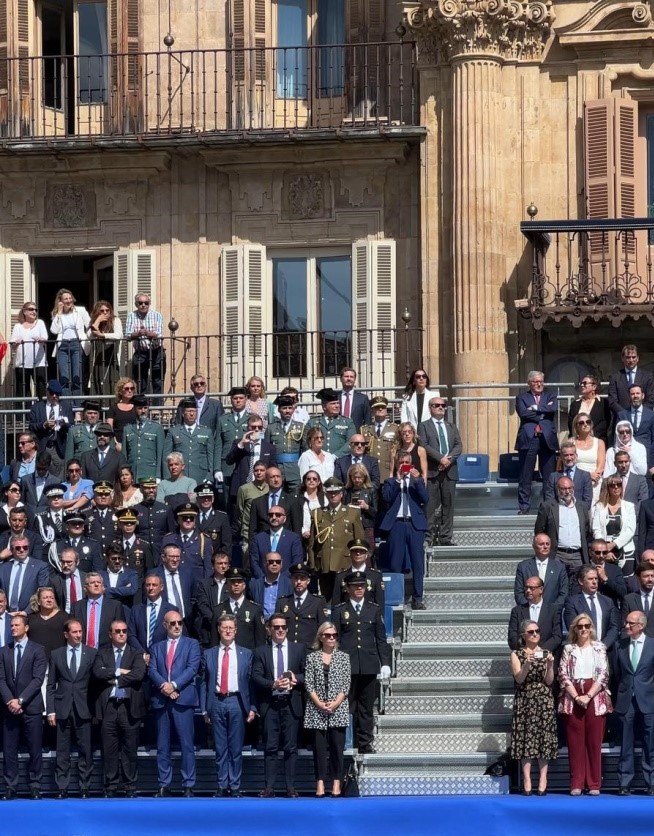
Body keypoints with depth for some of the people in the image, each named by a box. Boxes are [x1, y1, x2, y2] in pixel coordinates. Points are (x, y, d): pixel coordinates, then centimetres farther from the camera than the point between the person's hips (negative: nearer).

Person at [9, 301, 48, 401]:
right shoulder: (18, 326, 15)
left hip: (38, 362, -1)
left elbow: (45, 340, 0)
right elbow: (13, 344, 6)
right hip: (21, 363, 1)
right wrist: (16, 343, -18)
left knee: (41, 389, -7)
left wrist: (41, 340, -23)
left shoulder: (40, 323, 14)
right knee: (21, 390, -1)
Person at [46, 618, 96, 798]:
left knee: (85, 751, 0)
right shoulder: (56, 655, 8)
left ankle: (84, 788, 6)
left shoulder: (92, 653, 5)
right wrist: (50, 711, 0)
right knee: (62, 752, 2)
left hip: (84, 709, -1)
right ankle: (62, 788, 5)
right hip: (63, 709, 1)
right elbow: (51, 685, 7)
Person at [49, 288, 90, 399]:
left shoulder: (80, 310, 9)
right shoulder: (56, 313, 12)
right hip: (62, 346, 1)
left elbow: (90, 326, 6)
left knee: (77, 377, -8)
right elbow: (54, 330, -3)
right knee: (64, 377, -8)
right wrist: (59, 312, -2)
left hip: (77, 344, -1)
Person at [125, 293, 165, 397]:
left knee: (158, 383, 0)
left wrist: (147, 332, -30)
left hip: (156, 353, -1)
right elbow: (128, 336, -6)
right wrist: (139, 333, -26)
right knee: (140, 385, 3)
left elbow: (159, 335, -12)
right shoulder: (131, 316, 3)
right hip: (140, 353, 1)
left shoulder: (156, 315, -2)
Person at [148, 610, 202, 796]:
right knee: (162, 746, 5)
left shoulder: (191, 644, 9)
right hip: (161, 700, 3)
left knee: (187, 744, -5)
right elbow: (152, 670, 4)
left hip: (183, 699, -3)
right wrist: (163, 686, -14)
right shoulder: (156, 647, 17)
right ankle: (164, 785, 10)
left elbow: (192, 668, -4)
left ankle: (188, 785, -3)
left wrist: (174, 685, -14)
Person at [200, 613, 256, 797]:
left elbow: (251, 682, 5)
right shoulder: (209, 654, 9)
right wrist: (204, 709, 1)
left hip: (237, 702, -1)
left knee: (236, 748, 1)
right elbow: (204, 683, 7)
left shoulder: (246, 654, 8)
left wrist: (252, 708, -2)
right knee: (220, 748, 4)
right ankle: (222, 786, 9)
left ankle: (235, 786, 7)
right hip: (216, 703, 1)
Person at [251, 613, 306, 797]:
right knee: (270, 747, 0)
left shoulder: (299, 649, 11)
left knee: (291, 747, 1)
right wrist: (273, 684, -15)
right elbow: (256, 677, 0)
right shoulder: (261, 651, 8)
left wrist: (296, 679, -11)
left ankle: (291, 787, 4)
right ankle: (269, 787, 2)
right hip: (270, 704, 0)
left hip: (291, 704, 0)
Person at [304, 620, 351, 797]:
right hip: (317, 709, 0)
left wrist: (336, 703, -10)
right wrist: (319, 704, -10)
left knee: (337, 746, -2)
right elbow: (308, 684, 2)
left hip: (338, 708, 0)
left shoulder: (343, 657, 8)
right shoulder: (312, 657, 7)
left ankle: (336, 783, 3)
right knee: (319, 746, -1)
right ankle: (320, 783, 0)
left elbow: (346, 684, 2)